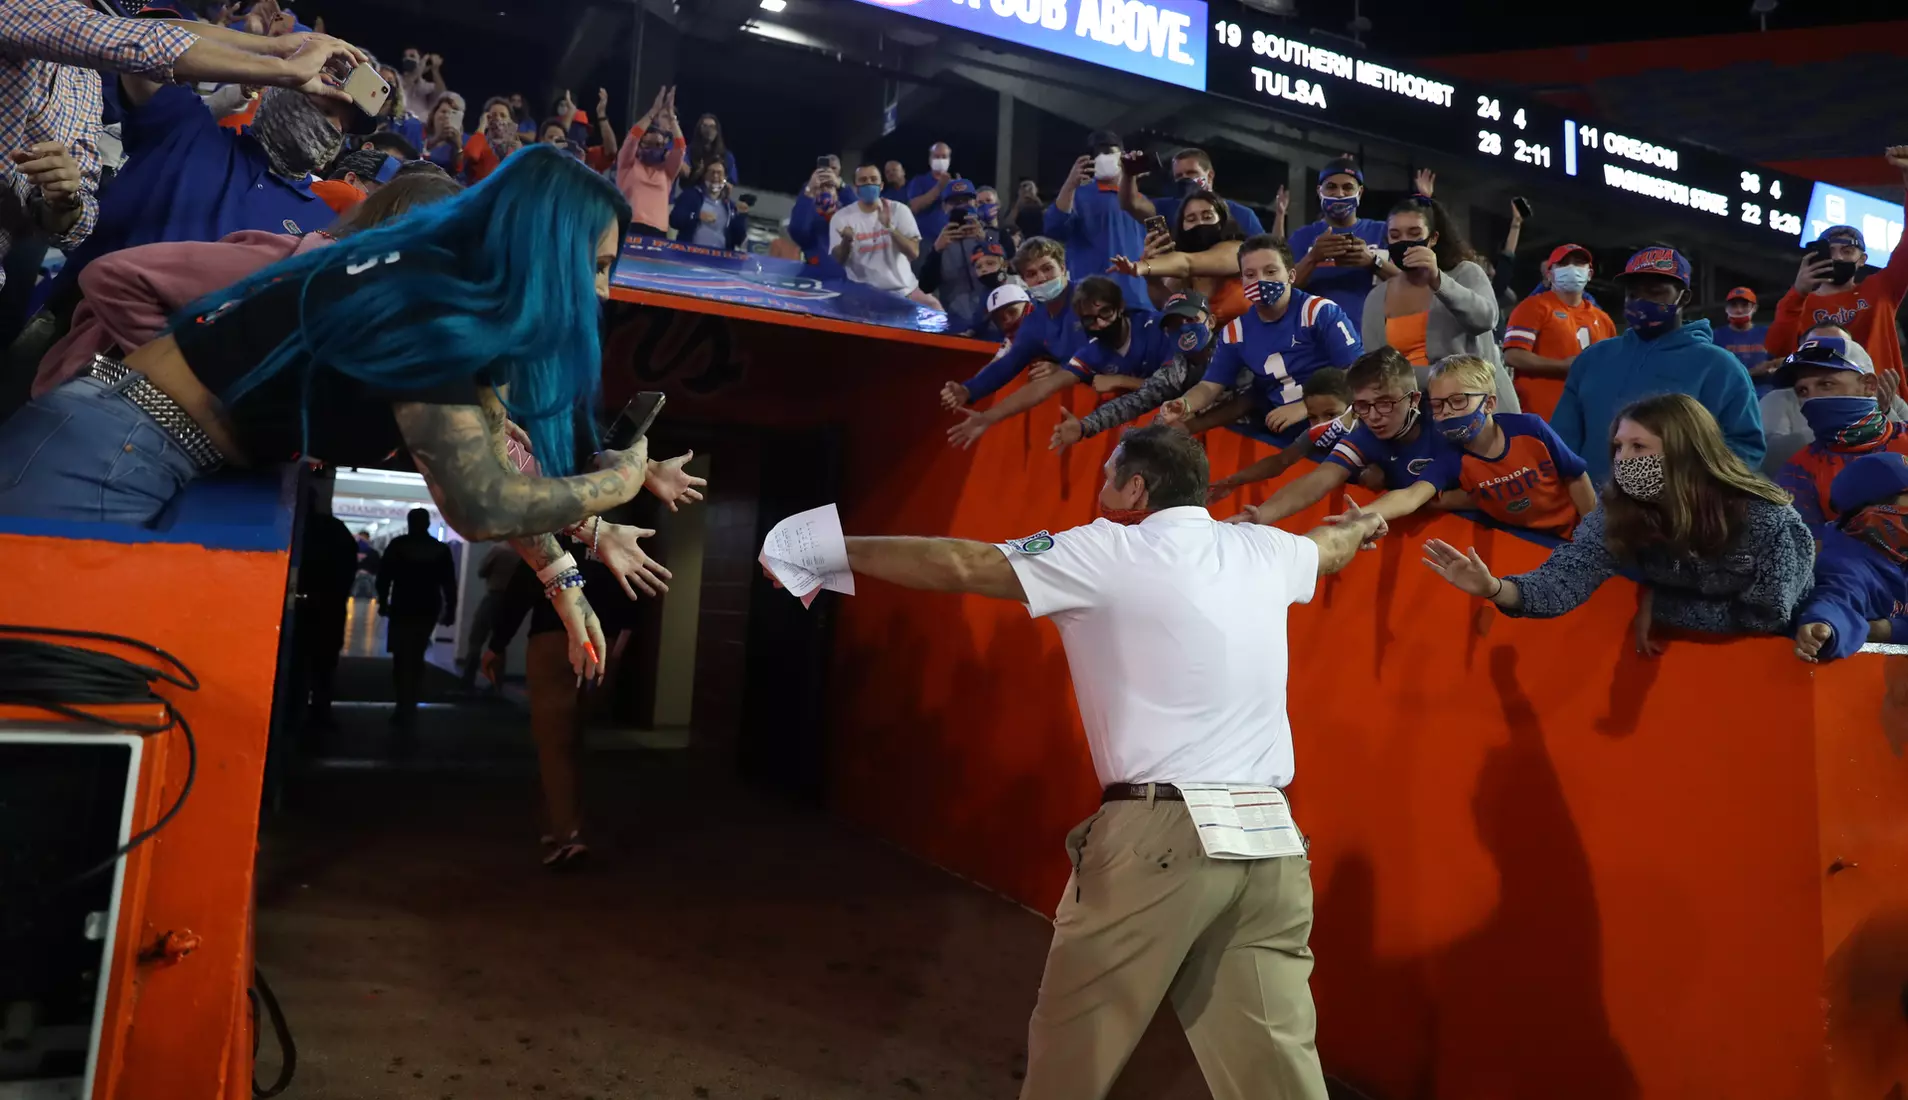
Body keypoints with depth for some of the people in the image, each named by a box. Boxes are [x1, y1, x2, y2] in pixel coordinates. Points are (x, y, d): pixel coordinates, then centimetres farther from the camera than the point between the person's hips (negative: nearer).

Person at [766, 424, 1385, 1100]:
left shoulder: (1109, 553, -1)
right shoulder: (1263, 551, 15)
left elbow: (961, 567, -4)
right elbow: (1331, 548, 38)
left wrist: (835, 551, 6)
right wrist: (1361, 525, 62)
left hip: (1162, 834, -6)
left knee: (1072, 1041, 8)